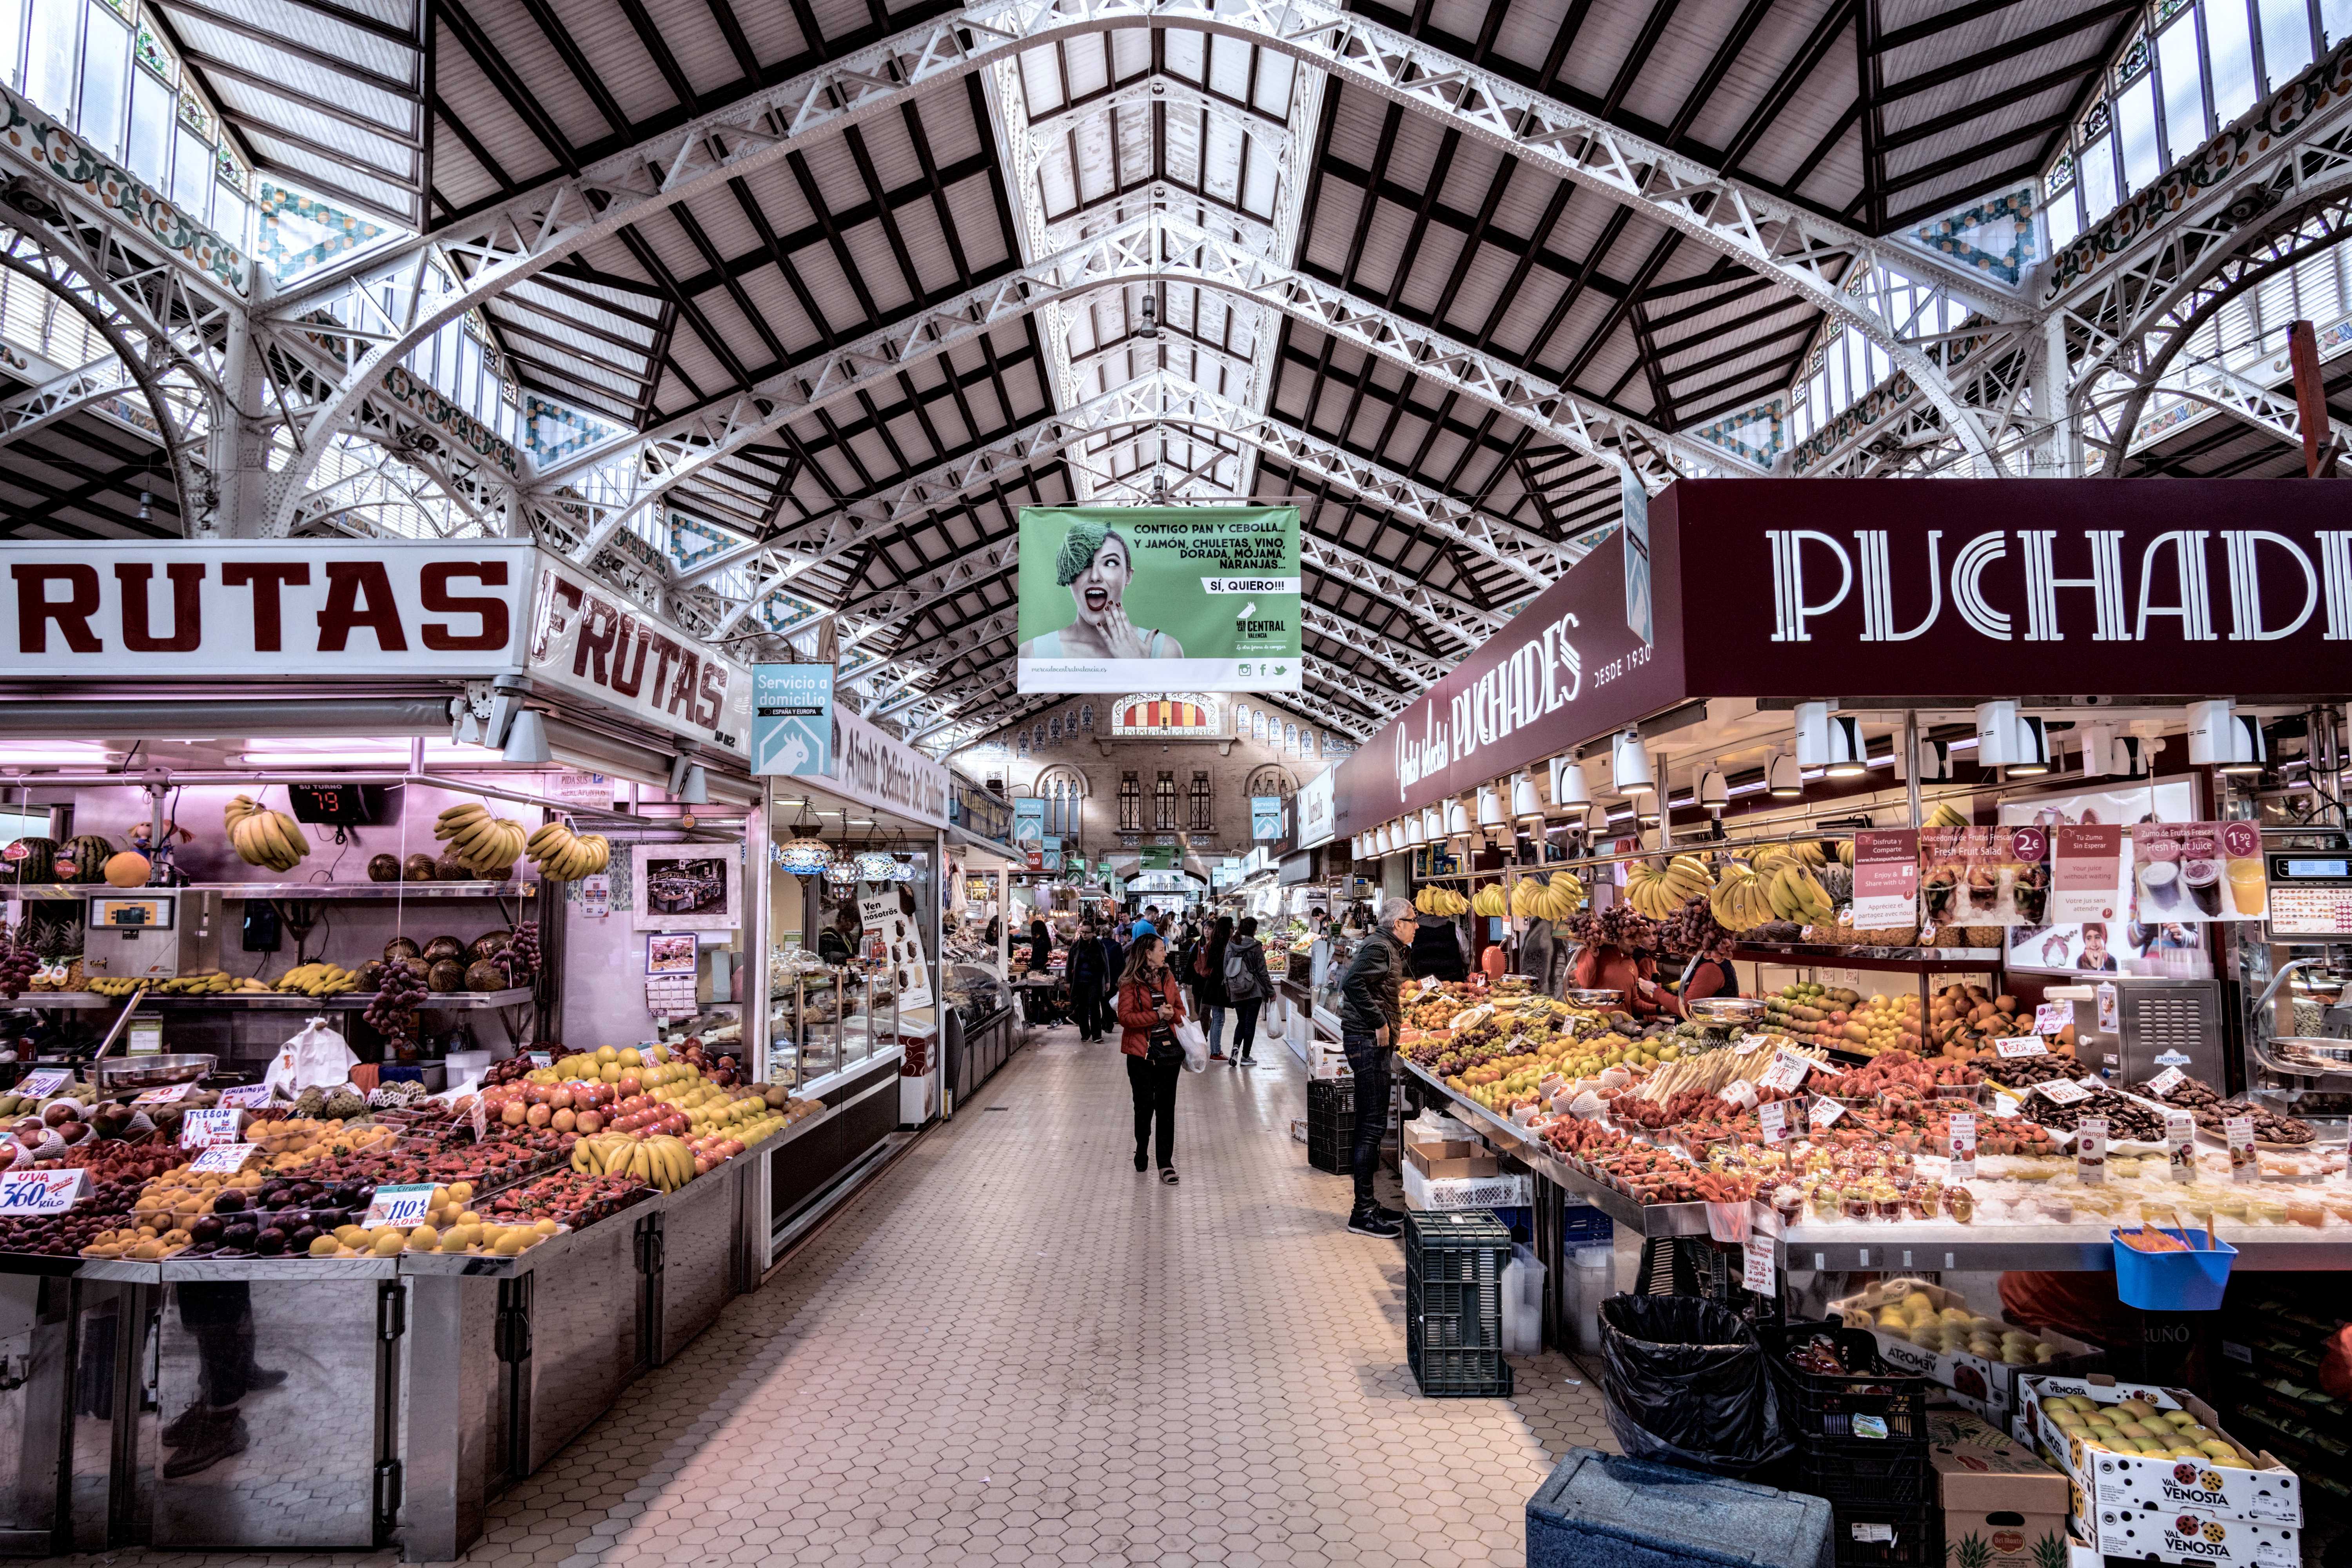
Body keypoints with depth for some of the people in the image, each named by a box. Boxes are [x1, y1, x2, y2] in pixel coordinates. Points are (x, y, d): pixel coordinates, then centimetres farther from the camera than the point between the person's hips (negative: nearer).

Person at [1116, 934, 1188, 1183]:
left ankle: (1166, 1163, 5)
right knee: (1144, 1105, 7)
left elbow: (1181, 1010, 15)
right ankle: (1141, 1151, 30)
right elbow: (1125, 1017, -14)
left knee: (1166, 1107, 1)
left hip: (1169, 1049, 3)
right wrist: (1156, 1016, -19)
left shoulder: (1168, 977, 9)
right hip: (1142, 1052, -3)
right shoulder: (1130, 982, -7)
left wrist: (1172, 1014, -7)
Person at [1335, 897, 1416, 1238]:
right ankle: (1363, 1212, -6)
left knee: (1371, 1124, 15)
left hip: (1373, 1042, 11)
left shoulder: (1388, 948, 18)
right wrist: (1379, 1022, -23)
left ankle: (1368, 1203, 23)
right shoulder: (1379, 947, -13)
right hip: (1368, 1041, -11)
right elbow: (1353, 983, -27)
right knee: (1372, 1124, -9)